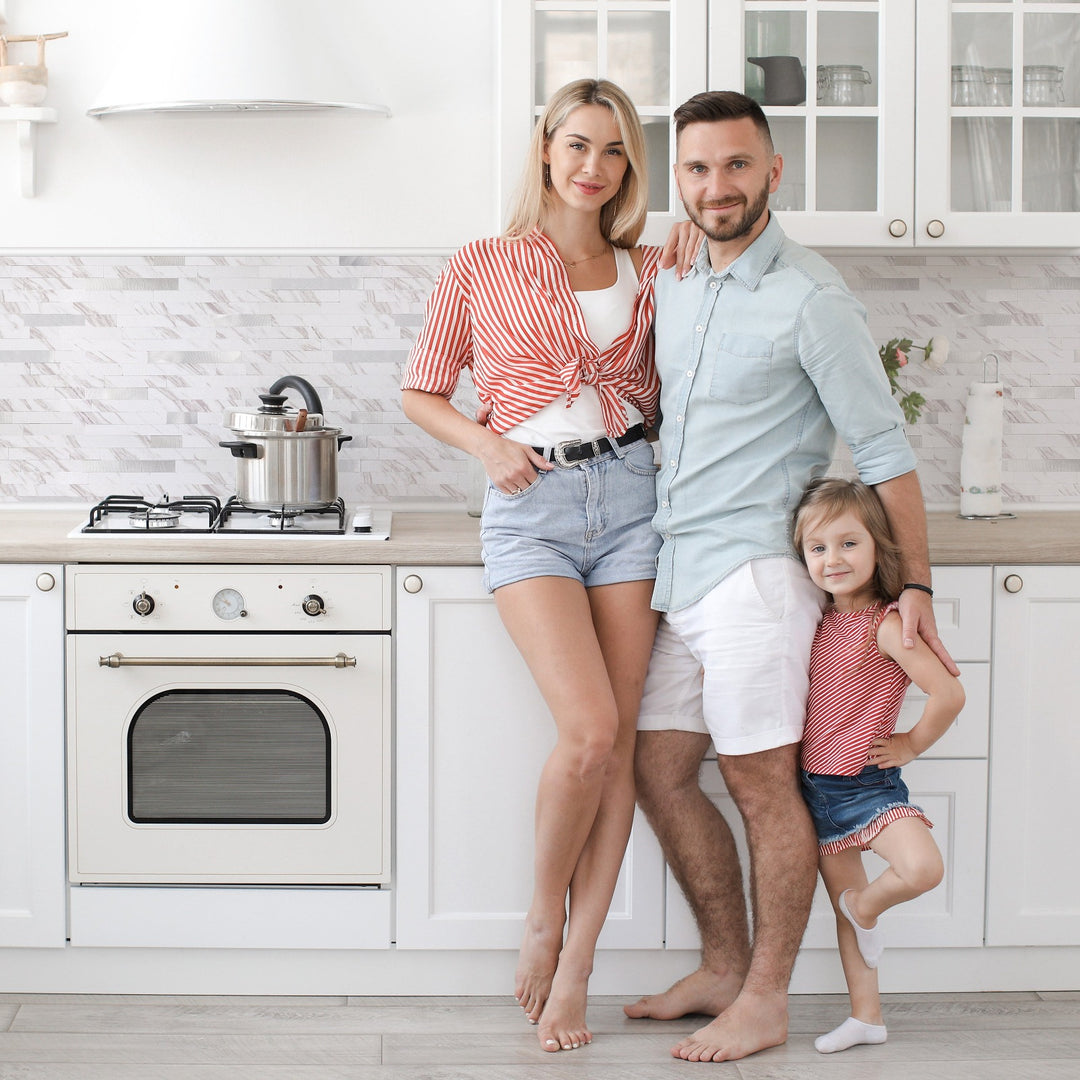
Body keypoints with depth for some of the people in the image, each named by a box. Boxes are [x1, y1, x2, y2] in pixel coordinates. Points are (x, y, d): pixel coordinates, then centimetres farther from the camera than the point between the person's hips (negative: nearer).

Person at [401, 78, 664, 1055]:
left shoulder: (647, 272, 14)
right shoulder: (482, 269, 7)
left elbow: (665, 395, 16)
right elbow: (422, 393, 13)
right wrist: (489, 445, -5)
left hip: (628, 491, 3)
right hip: (530, 505, -3)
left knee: (617, 743, -1)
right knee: (591, 728, -17)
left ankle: (574, 968, 8)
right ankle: (544, 913, 8)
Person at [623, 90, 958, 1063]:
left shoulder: (811, 298, -11)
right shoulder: (674, 288, 12)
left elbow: (885, 451, -9)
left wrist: (916, 587, -9)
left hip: (754, 572, -8)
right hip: (675, 575, 8)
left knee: (762, 784, -1)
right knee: (660, 770, 10)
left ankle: (764, 1003, 10)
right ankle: (724, 970, 25)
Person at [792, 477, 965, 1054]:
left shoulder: (886, 625, -15)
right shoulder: (821, 622, 6)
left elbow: (948, 694, -23)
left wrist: (910, 745, -11)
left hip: (869, 783, -6)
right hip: (818, 788, 6)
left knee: (921, 868, -28)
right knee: (842, 907, 12)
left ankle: (867, 905, 2)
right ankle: (865, 1016, 22)